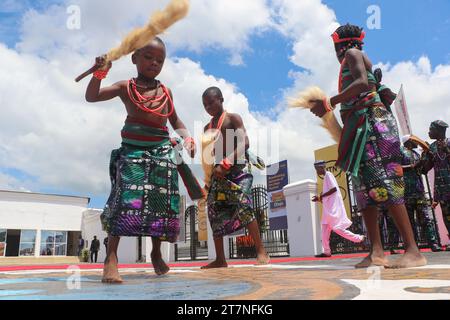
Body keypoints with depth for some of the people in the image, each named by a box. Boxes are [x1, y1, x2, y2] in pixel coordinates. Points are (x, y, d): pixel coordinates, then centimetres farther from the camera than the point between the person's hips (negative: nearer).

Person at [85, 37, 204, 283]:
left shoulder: (165, 92, 13)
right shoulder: (126, 87, 6)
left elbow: (175, 121, 21)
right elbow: (91, 97, 0)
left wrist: (187, 138, 4)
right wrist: (100, 73, -15)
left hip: (161, 152, 3)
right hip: (132, 150, -3)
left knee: (161, 203, 4)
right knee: (126, 199, -17)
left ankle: (156, 253, 22)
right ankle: (111, 257, -11)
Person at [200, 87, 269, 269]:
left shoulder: (233, 118, 1)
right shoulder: (207, 128, 18)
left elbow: (244, 144, -12)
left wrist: (225, 164, -19)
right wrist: (208, 181, 12)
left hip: (238, 168, -6)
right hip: (218, 172, 7)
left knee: (243, 206, -21)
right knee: (215, 211, 1)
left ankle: (261, 252, -14)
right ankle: (220, 259, 9)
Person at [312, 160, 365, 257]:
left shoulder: (328, 175, -9)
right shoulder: (326, 176, 20)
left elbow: (334, 189, -21)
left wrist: (320, 196, -19)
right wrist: (321, 198, 10)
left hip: (333, 207, -10)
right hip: (328, 208, 10)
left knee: (336, 227, -10)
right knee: (325, 230, 7)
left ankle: (359, 239, -1)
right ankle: (327, 251, 8)